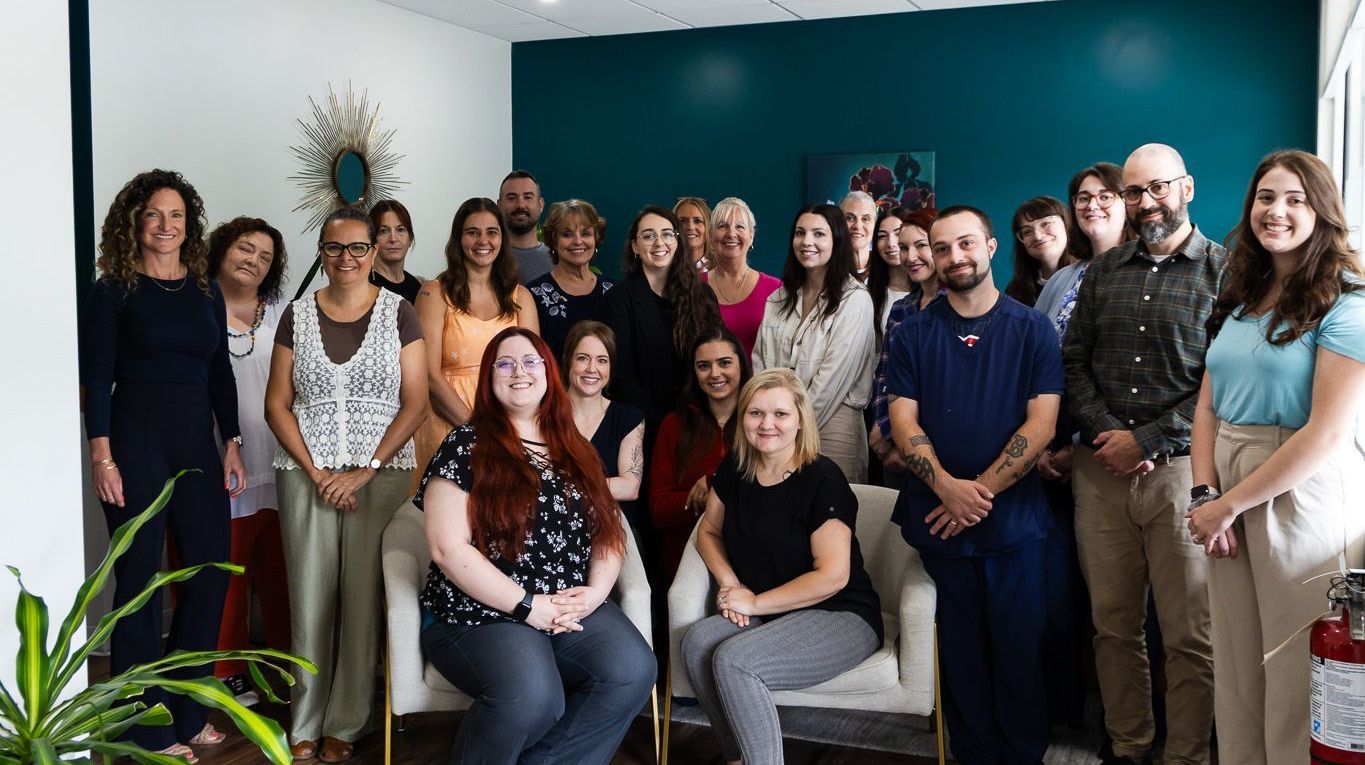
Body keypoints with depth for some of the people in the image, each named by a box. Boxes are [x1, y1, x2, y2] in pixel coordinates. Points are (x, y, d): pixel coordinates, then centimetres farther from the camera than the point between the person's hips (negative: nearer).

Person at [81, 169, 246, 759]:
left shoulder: (206, 291, 11)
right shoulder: (114, 290, -1)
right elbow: (96, 377, -6)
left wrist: (232, 444, 7)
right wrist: (101, 455, -13)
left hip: (198, 439, 5)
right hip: (136, 439, -5)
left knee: (211, 569, 4)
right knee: (141, 576, 1)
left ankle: (184, 711, 21)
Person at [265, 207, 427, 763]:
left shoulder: (398, 313, 2)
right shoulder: (298, 315, 7)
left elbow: (415, 402, -2)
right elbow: (276, 405, 5)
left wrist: (366, 470, -9)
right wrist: (317, 473, -6)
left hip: (381, 473, -1)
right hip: (306, 473, 2)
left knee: (363, 597, -1)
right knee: (309, 596, 3)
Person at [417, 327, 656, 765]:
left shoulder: (575, 450, 15)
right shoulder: (466, 446, -1)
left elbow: (610, 532, 16)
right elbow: (448, 549, -9)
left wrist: (596, 591, -5)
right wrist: (527, 605, -13)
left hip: (575, 609, 5)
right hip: (482, 613, -5)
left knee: (633, 670, -24)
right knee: (532, 696, -33)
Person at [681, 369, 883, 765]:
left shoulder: (822, 479, -15)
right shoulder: (735, 470, 4)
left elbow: (832, 576, -18)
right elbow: (709, 531, 16)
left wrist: (755, 602, -12)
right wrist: (730, 583, -3)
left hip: (840, 618, -6)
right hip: (766, 615, 6)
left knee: (733, 659, -29)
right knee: (698, 641, -22)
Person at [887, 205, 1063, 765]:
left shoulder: (1032, 329, 2)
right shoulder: (913, 335, 6)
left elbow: (1040, 424, -5)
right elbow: (903, 422, -1)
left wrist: (982, 490, -13)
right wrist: (948, 486, -17)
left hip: (1014, 516, -1)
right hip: (939, 518, 1)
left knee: (1019, 649, 5)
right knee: (961, 651, 10)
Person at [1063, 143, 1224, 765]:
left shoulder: (1223, 271, 0)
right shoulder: (1102, 272, 13)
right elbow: (1073, 361, 11)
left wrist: (1145, 440, -11)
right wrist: (1104, 434, -5)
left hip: (1180, 468, -3)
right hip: (1101, 472, 4)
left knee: (1189, 635, 2)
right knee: (1113, 624, 9)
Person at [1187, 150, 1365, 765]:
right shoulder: (1240, 300, 12)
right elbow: (1208, 407, 8)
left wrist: (1231, 502, -13)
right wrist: (1206, 496, -5)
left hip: (1305, 492, -6)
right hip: (1229, 496, 6)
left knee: (1297, 673, 4)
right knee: (1236, 666, 13)